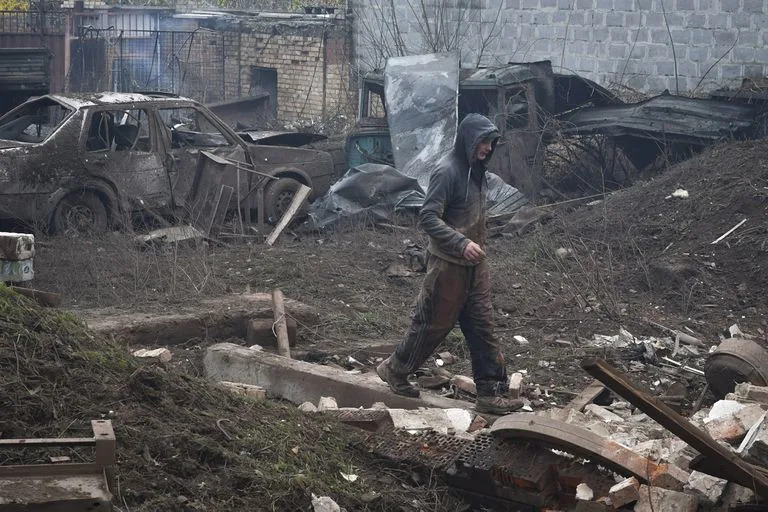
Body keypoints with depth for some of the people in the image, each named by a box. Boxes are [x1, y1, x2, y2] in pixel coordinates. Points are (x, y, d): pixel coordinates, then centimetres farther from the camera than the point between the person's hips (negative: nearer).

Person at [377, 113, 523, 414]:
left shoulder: (476, 169, 8)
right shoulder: (447, 170, -19)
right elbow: (428, 217, -23)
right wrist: (461, 243, -30)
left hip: (474, 263, 8)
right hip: (448, 263, -8)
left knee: (482, 326, 6)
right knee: (434, 323, 5)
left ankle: (491, 392, 9)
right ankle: (394, 370, 25)